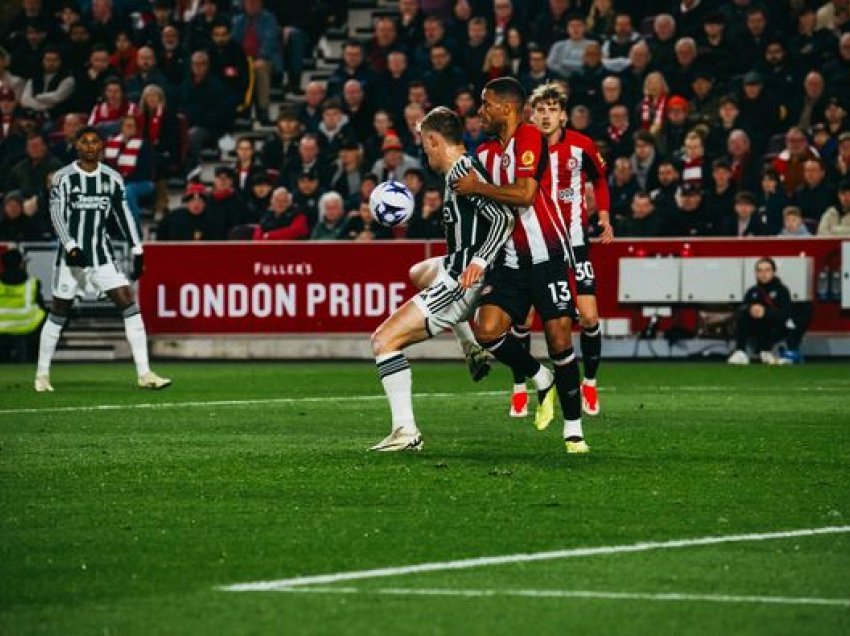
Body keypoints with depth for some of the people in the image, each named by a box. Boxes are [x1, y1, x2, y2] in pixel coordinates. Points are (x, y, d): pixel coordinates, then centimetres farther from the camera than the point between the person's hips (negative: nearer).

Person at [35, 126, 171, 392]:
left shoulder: (112, 178, 7)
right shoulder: (63, 178, -4)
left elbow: (124, 215, 12)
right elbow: (57, 215, -11)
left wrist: (137, 251, 7)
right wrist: (71, 247, -23)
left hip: (102, 255, 3)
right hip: (71, 255, -3)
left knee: (129, 304, -10)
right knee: (58, 314, 4)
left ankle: (144, 374, -10)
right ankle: (42, 374, 19)